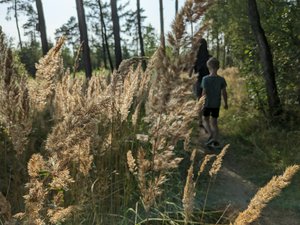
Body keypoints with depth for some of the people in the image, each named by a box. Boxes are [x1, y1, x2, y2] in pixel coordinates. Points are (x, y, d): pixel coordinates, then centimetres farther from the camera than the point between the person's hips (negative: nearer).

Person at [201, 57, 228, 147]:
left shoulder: (205, 79, -14)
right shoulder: (221, 79, -6)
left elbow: (204, 92, -15)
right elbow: (224, 92, -3)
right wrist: (225, 103, 9)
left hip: (207, 103, -3)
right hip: (216, 104, 3)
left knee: (205, 120, 15)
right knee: (214, 122, 12)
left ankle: (211, 134, -5)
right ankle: (215, 140, 8)